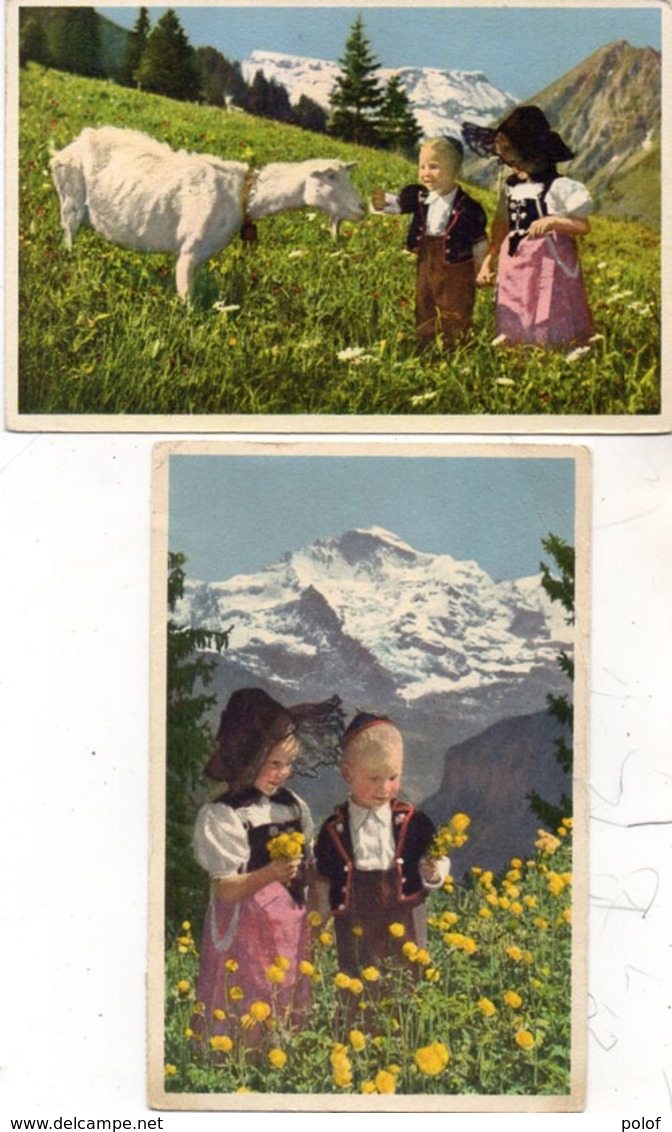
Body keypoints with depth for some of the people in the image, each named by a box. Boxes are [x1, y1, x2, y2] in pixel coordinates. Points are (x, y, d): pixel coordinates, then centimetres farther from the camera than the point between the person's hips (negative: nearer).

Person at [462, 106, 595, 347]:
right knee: (513, 335, 9)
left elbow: (584, 226, -10)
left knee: (549, 335, -5)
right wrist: (489, 260, 15)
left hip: (548, 263, -6)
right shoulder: (510, 186, 8)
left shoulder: (557, 187, -10)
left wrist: (553, 221, -26)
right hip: (514, 262, 6)